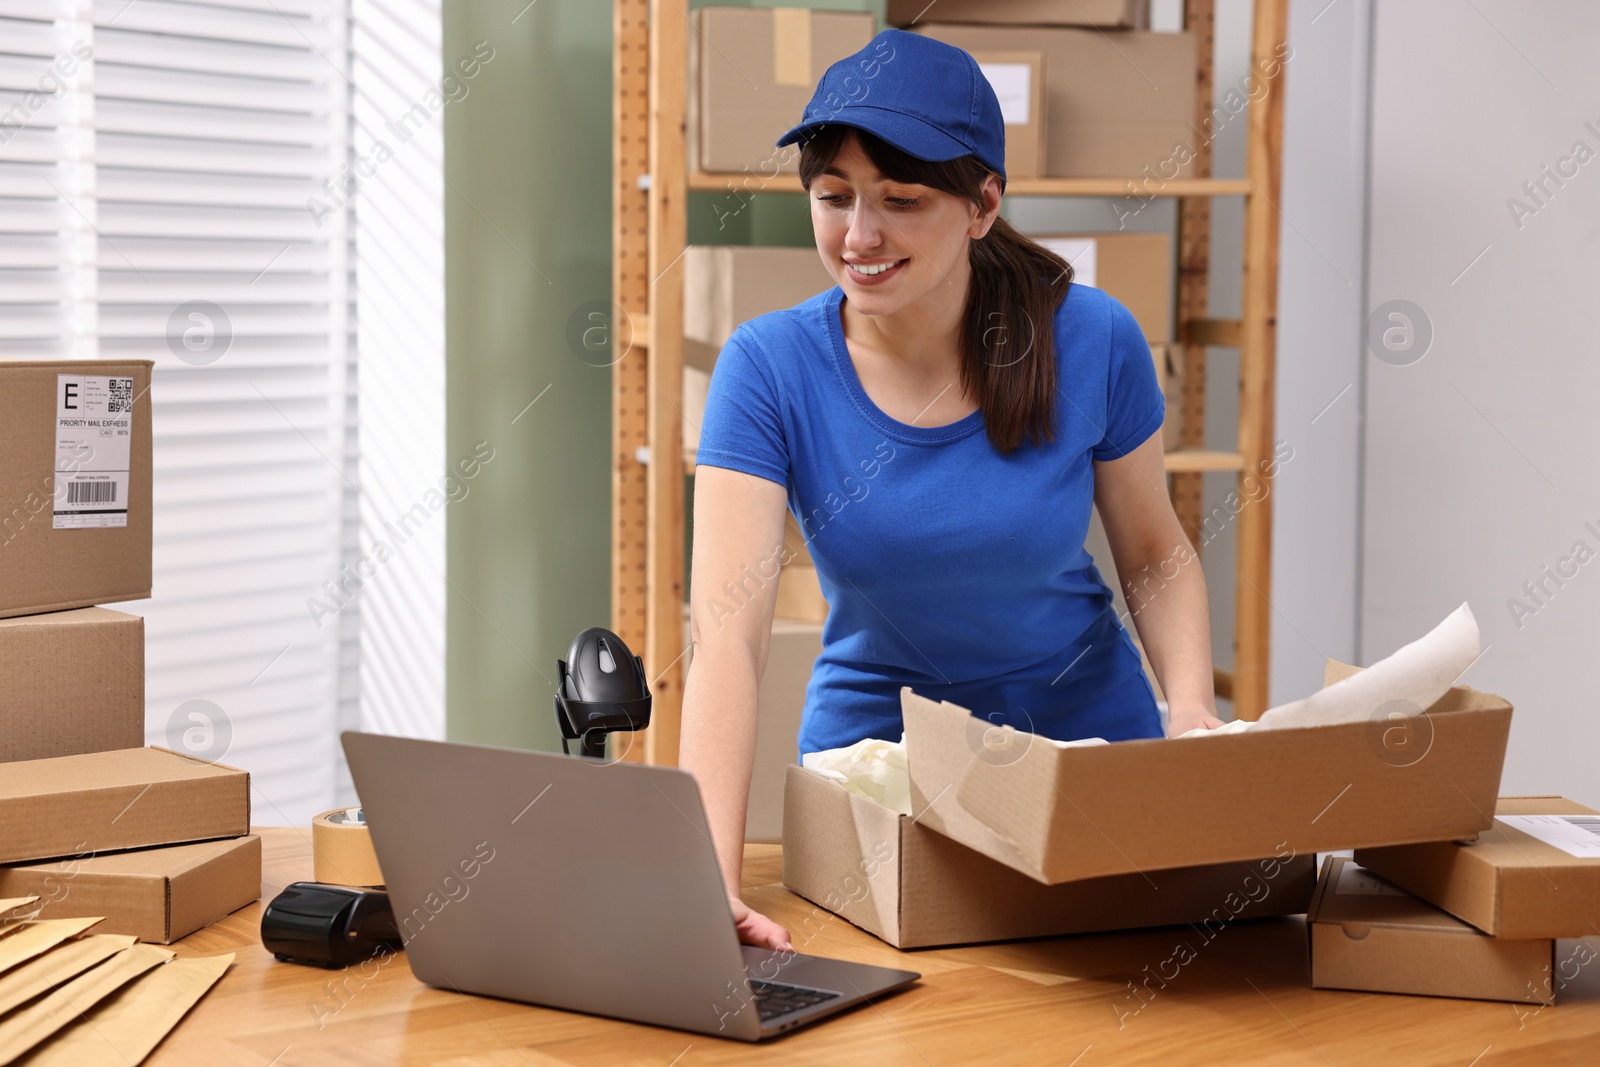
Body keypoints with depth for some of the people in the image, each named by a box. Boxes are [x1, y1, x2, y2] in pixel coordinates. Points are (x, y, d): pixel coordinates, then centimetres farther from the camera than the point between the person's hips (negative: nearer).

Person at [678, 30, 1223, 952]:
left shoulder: (1092, 341, -12)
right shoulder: (769, 369, -16)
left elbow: (1156, 554, 4)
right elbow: (728, 633, -24)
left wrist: (1194, 710, -15)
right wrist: (710, 884, -36)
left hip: (1087, 728, 1)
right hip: (876, 739, 0)